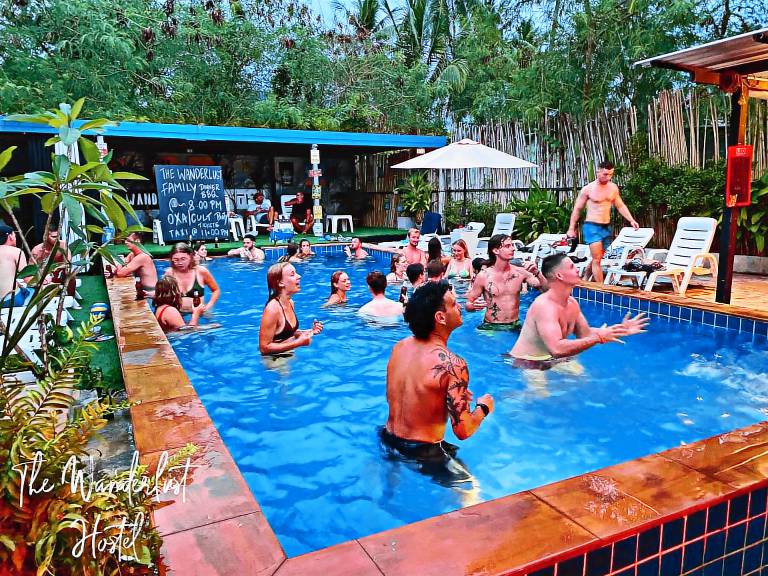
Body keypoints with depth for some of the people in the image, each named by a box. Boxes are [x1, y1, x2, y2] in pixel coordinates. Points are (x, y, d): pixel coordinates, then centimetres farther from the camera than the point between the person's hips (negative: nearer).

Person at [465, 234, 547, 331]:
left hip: (514, 327, 3)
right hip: (490, 327, -2)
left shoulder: (520, 272, 1)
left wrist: (537, 273, -17)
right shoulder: (483, 276, -5)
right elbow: (468, 304, 1)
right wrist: (473, 306, -21)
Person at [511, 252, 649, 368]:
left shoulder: (572, 302, 3)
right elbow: (557, 349, -36)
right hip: (527, 363, -8)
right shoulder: (544, 306, -27)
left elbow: (585, 333, 15)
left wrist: (620, 330, 4)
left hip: (549, 360, 8)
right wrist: (599, 338, -29)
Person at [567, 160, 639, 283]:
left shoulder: (613, 188, 8)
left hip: (607, 227, 6)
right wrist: (571, 228, -3)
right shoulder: (588, 189, -7)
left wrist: (631, 220, 7)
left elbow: (620, 206, 17)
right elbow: (577, 209, -1)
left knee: (597, 259, 11)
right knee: (597, 260, -13)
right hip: (592, 226, -6)